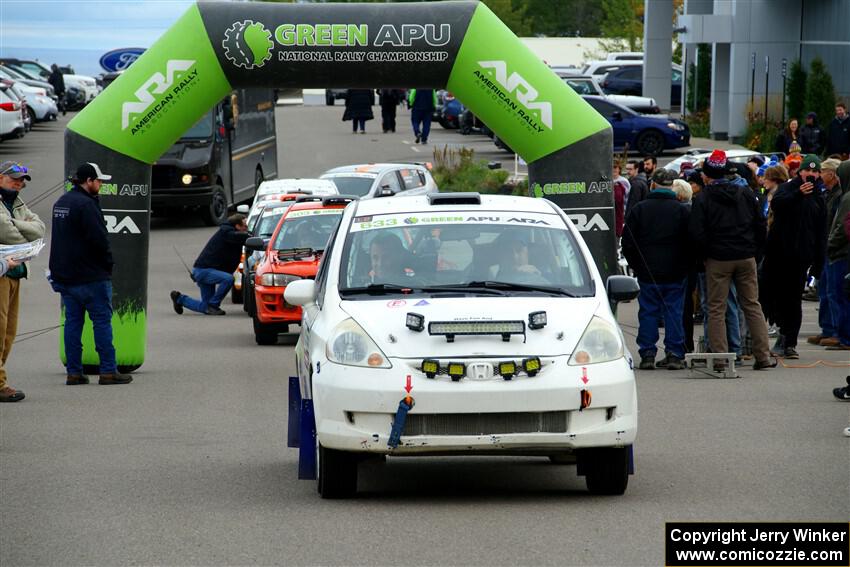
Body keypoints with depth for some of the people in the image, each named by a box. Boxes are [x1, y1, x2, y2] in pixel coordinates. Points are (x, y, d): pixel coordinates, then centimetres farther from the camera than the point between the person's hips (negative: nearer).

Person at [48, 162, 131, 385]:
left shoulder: (61, 202, 15)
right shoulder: (86, 204, -16)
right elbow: (99, 239, -20)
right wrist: (108, 264, -6)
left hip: (64, 274, 9)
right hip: (91, 275, -9)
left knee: (72, 321, 9)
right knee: (102, 321, -3)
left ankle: (73, 372, 8)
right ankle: (108, 371, -4)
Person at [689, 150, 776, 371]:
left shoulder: (702, 199, -6)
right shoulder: (746, 195, 7)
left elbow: (697, 232, -12)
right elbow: (760, 225, 8)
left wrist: (706, 255, 3)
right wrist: (756, 251, 15)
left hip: (718, 260, -4)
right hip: (747, 258, 4)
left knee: (716, 309, 2)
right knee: (752, 305, 10)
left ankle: (720, 359, -4)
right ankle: (763, 356, 7)